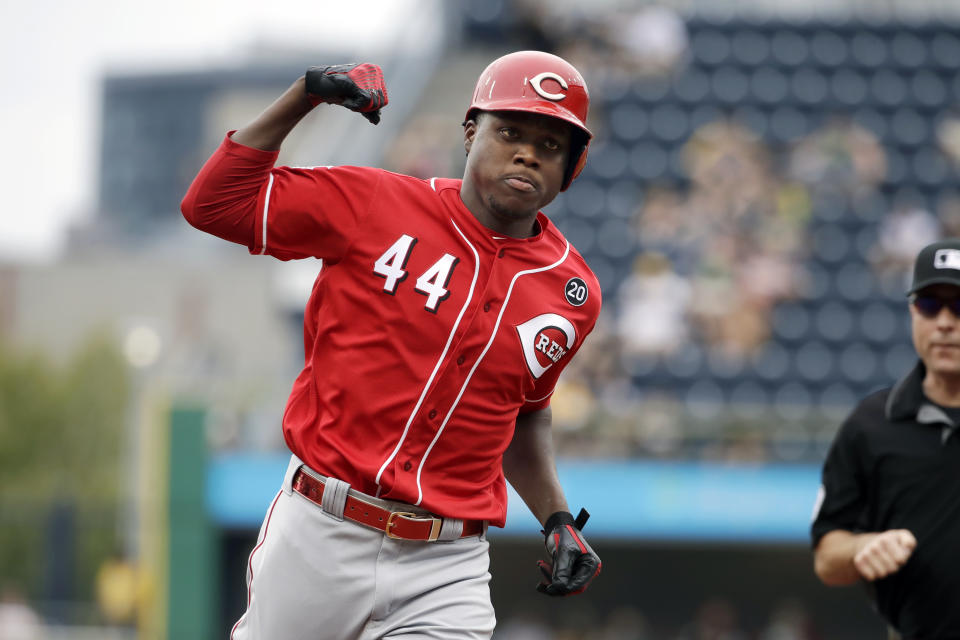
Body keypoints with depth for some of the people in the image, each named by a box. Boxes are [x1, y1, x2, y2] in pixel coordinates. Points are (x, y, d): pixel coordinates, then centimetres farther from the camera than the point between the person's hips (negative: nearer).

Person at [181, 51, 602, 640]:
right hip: (318, 540, -2)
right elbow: (213, 203, -2)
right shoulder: (373, 205, -2)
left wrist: (557, 519, 11)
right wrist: (303, 98, -8)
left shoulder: (572, 293, 7)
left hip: (446, 571, 2)